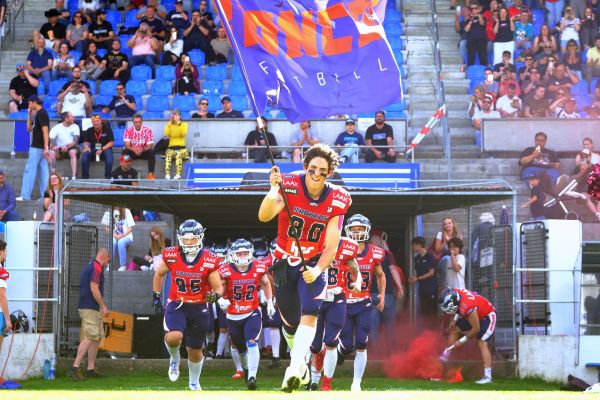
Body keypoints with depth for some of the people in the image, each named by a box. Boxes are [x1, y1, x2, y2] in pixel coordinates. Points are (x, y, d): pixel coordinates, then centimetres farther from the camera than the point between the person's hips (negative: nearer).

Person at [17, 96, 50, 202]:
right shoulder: (38, 114, 17)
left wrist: (46, 147, -25)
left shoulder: (41, 113, -13)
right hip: (40, 147, 10)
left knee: (29, 170, -7)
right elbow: (29, 128, 19)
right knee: (43, 172, 7)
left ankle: (25, 196, -7)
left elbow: (45, 130, -20)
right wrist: (29, 115, 10)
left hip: (37, 147, -10)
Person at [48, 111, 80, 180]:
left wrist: (67, 146, -31)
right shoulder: (56, 128, -2)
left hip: (71, 148, -1)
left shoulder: (75, 127, -1)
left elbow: (75, 141, -12)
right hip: (59, 149, 1)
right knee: (51, 152, -29)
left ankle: (74, 177, -40)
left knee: (73, 152, -35)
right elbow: (50, 140, -12)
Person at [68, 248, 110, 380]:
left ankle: (90, 368, 13)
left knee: (97, 337, 12)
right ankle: (75, 367, -18)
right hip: (90, 308, -11)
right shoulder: (97, 268, -12)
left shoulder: (91, 266, 20)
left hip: (93, 309, 11)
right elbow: (94, 288, -20)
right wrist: (104, 306, -16)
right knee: (90, 338, -14)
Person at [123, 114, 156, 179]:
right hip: (132, 152, 0)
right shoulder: (128, 130, -11)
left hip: (144, 152, 0)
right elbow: (127, 145, -17)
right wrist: (134, 149, -39)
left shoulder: (147, 130, -13)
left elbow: (149, 146, -16)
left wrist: (142, 149, -38)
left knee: (151, 152, -31)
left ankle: (151, 173, -25)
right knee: (125, 152, -30)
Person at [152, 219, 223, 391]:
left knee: (195, 350, 11)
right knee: (173, 337, -28)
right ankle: (175, 360, 8)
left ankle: (194, 383, 38)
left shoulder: (209, 261, -11)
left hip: (199, 308, 1)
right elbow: (159, 274, 11)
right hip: (176, 305, -1)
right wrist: (156, 296, 10)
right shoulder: (171, 256, -9)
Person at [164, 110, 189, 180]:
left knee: (178, 153, -37)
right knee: (168, 154, -34)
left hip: (181, 148, -1)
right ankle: (167, 174, -40)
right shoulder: (169, 125, 13)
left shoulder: (184, 124, 9)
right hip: (171, 147, 1)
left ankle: (178, 174, -40)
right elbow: (166, 134, -5)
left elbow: (184, 133, -11)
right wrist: (169, 124, -4)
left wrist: (179, 124, -12)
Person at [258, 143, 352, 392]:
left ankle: (294, 369, -31)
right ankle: (301, 366, 32)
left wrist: (318, 269, -30)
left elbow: (331, 245, -14)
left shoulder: (336, 200, -12)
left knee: (309, 315, -23)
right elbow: (264, 216, -32)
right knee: (290, 323, 6)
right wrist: (274, 188, -47)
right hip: (285, 261, 0)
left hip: (314, 262, 0)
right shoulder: (290, 186, -17)